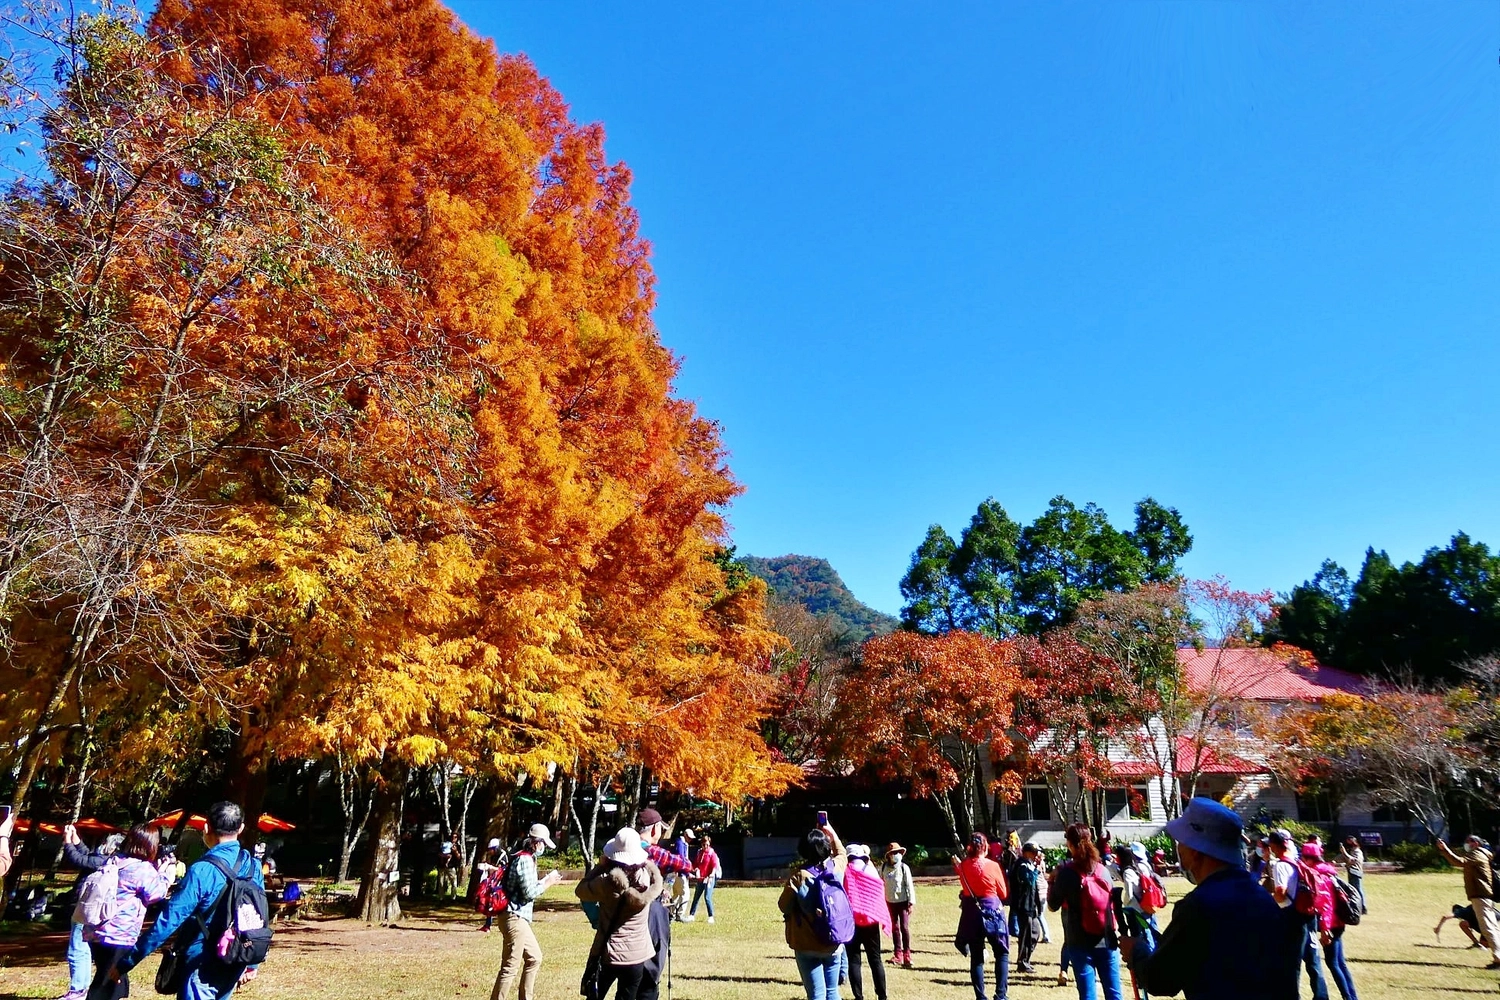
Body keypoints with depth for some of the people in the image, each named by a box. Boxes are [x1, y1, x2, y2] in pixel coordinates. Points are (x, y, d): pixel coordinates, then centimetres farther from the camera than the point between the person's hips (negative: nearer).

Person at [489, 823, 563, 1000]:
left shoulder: (525, 858, 14)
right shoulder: (525, 859, -17)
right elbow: (529, 892, -19)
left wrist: (547, 879, 11)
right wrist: (548, 882, -8)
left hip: (519, 918, 11)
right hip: (515, 918, -11)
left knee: (534, 958, 19)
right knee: (510, 967, -6)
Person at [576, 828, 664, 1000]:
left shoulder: (606, 883, -18)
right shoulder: (647, 878, -11)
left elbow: (580, 891, -1)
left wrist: (600, 866, 3)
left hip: (608, 953, -2)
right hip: (637, 955, 2)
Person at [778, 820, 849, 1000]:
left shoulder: (799, 874, -15)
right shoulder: (837, 867, -3)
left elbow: (784, 906, -7)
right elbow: (842, 853, 21)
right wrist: (831, 832, 27)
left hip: (807, 946, -4)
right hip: (833, 943, 4)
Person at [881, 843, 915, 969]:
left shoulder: (904, 867, -11)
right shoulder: (883, 868, -4)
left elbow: (909, 885, -9)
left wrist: (911, 902, -12)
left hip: (903, 901, -3)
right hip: (890, 902, 3)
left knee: (905, 927, -5)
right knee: (894, 927, 11)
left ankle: (907, 955, 5)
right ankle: (898, 954, 21)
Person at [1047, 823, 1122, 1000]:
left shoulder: (1067, 872, -8)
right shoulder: (1103, 870, 3)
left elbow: (1053, 905, -3)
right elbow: (1113, 902, 12)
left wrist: (1052, 882, 9)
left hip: (1081, 943, -3)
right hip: (1107, 940, 4)